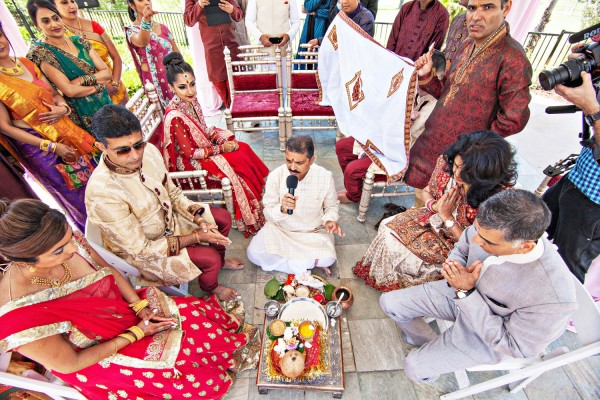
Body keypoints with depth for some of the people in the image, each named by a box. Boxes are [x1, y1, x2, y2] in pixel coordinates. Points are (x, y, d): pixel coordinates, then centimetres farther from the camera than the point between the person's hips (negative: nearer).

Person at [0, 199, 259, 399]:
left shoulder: (69, 243, -22)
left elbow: (109, 271, -2)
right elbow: (69, 364, -20)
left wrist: (140, 307, -11)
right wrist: (135, 333, -16)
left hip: (129, 307, 5)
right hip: (96, 358, -4)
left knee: (202, 314, -3)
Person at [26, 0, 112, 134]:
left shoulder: (79, 42, 4)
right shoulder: (40, 52, -11)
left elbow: (107, 72, -1)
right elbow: (69, 90, -19)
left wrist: (82, 80, -15)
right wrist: (97, 85, -8)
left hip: (105, 103, 5)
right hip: (83, 114, -5)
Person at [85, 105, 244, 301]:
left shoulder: (149, 151, -20)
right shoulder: (102, 193, -36)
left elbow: (173, 193, -3)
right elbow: (141, 249, -27)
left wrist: (199, 219, -17)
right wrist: (197, 236, -25)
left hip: (168, 217, 6)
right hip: (141, 249, -6)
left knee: (224, 218, 4)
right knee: (209, 257, -16)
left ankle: (220, 262, 33)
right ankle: (210, 288, 21)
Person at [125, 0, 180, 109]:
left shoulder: (162, 27, 10)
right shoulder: (131, 30, -4)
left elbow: (176, 52, 15)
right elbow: (142, 42, -29)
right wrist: (145, 20, -45)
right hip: (155, 79, -4)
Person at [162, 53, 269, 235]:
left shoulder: (191, 100, -5)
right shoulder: (174, 117, -29)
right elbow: (191, 153, -23)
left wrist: (224, 139, -9)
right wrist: (221, 148, -18)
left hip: (205, 146, 8)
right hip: (190, 163, -8)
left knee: (243, 150, -5)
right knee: (238, 164, -16)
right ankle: (250, 220, 2)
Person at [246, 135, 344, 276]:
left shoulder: (325, 177, -16)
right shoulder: (275, 176, -17)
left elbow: (331, 206, 2)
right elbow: (268, 212, -12)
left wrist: (329, 220, -20)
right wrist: (282, 209, -35)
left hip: (313, 232, -1)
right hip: (280, 229, 2)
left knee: (328, 259, -26)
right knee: (253, 253, -19)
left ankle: (282, 260, -4)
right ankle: (310, 263, -8)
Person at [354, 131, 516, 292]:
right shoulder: (447, 162, -20)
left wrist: (447, 216, -30)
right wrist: (435, 206, -22)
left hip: (456, 241, -5)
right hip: (434, 217, 5)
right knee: (388, 226, -9)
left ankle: (394, 283, 17)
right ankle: (380, 276, 17)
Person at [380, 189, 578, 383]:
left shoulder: (553, 298, -38)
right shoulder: (491, 228, -26)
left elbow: (512, 346, -23)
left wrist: (466, 293, -32)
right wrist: (455, 271, -25)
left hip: (493, 335, -4)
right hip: (461, 293, 5)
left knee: (414, 367, -8)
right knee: (389, 302, 3)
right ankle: (428, 342, 29)